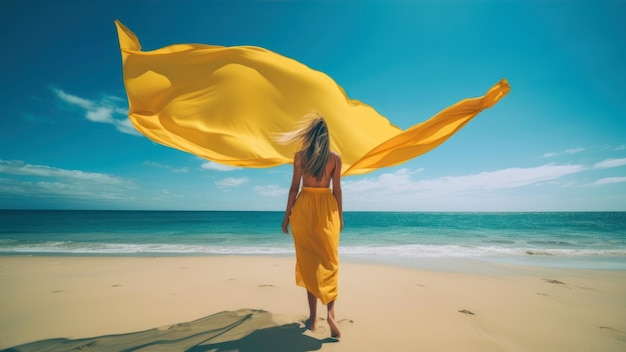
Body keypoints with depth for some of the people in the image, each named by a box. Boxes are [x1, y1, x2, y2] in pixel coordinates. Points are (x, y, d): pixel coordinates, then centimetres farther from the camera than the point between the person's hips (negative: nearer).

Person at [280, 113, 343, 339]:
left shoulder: (300, 156, -2)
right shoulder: (335, 158, 1)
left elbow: (294, 187, -2)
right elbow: (337, 189, 1)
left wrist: (287, 215, 5)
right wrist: (340, 215, 11)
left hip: (304, 208, 0)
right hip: (327, 208, 1)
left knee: (309, 260, 8)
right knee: (328, 260, 11)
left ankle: (313, 317, 15)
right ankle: (331, 310, -4)